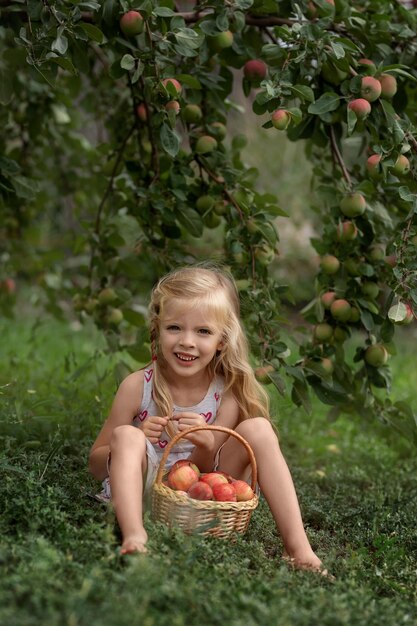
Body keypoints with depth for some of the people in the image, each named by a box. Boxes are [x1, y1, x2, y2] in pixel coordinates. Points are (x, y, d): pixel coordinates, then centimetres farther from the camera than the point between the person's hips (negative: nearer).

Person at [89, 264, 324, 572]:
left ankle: (297, 547, -24)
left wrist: (206, 446, -27)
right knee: (126, 436, -28)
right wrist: (135, 444, -26)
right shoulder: (138, 387, -10)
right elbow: (97, 465, -4)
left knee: (258, 428, -16)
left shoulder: (227, 393, -6)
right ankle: (134, 537, -47)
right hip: (146, 492, -1)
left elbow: (207, 470, -3)